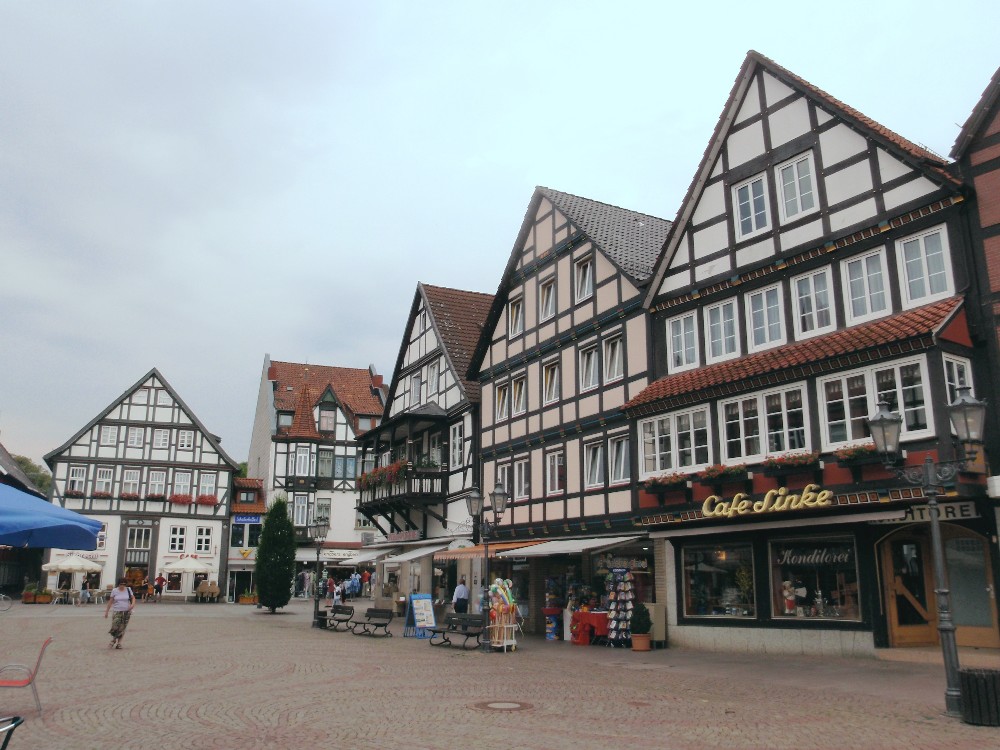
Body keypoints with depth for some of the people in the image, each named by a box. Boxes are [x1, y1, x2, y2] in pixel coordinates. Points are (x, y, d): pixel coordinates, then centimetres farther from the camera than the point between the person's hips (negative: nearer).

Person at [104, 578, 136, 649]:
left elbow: (133, 598, 8)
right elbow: (110, 601, 4)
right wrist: (106, 612, 5)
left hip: (127, 612, 1)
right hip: (117, 612, -1)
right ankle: (113, 640, 14)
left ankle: (118, 643, 12)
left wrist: (133, 604, -13)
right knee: (115, 627, -11)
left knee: (122, 629, 2)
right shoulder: (114, 591, -1)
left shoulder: (128, 590, 1)